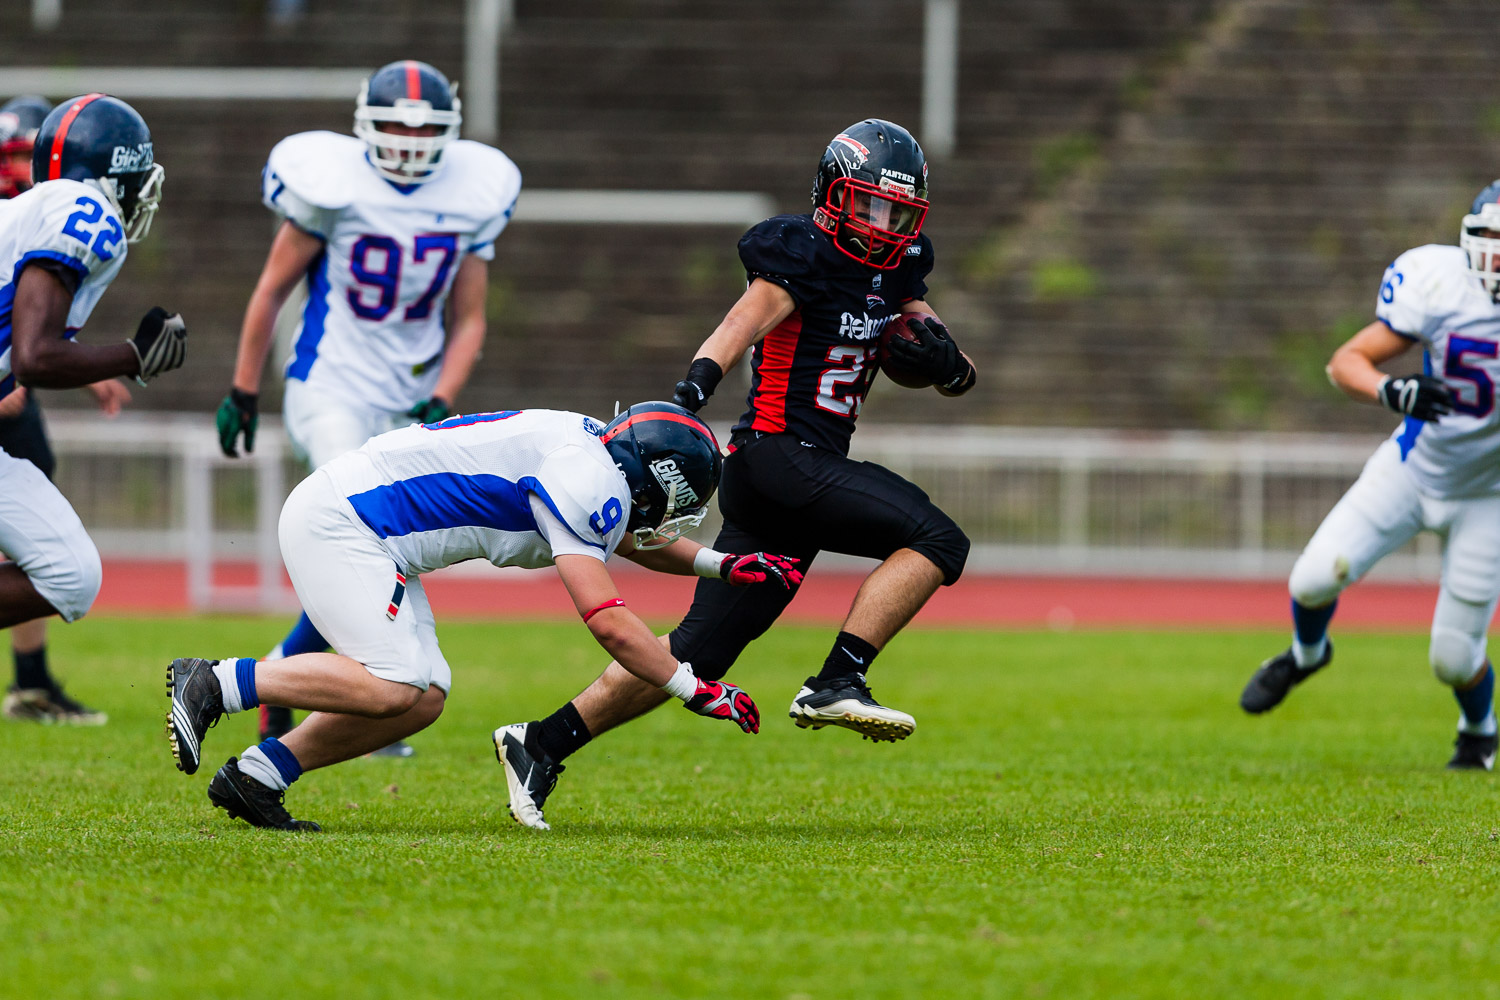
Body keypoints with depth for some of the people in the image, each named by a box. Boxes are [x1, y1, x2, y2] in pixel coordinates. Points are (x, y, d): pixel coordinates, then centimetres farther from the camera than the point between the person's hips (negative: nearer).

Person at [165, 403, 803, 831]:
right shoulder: (587, 483, -18)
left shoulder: (591, 449, 12)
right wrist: (696, 692, -16)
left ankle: (254, 777, 3)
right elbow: (607, 620, -22)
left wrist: (721, 565, 23)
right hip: (335, 523, -10)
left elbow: (634, 542, 34)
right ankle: (213, 685, -14)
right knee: (392, 687, -21)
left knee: (424, 698, 2)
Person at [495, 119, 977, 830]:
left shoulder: (894, 270, 16)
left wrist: (944, 360, -6)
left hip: (815, 467, 8)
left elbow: (959, 376, 18)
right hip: (779, 455, -8)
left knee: (702, 649, 7)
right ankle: (835, 684, -19)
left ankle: (542, 744, 10)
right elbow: (740, 325, -24)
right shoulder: (802, 257, -9)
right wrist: (693, 388, -42)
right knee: (936, 541, -19)